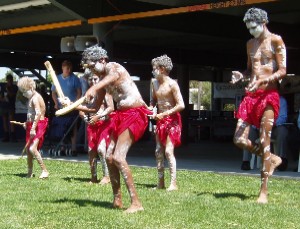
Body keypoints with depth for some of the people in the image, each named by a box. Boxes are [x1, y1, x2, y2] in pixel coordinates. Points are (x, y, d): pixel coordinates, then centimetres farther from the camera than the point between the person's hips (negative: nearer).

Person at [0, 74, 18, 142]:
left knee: (11, 121, -13)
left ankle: (13, 136, -15)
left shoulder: (14, 87, 3)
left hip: (11, 106, -4)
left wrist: (7, 89, -18)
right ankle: (6, 137, 8)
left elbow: (11, 95, -11)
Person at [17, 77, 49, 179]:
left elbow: (38, 114, -27)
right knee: (28, 148, 14)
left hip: (38, 125, -10)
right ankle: (30, 172, 26)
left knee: (32, 149, -21)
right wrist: (27, 123, 13)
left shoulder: (35, 98, -16)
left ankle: (45, 171, -16)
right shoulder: (32, 98, 14)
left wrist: (33, 128, -31)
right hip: (32, 125, 10)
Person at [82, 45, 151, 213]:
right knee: (109, 157, 6)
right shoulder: (103, 79, 16)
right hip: (121, 115, 10)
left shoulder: (113, 67, -10)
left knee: (118, 157, -19)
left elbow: (112, 77, -39)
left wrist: (94, 88, -57)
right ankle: (117, 200, 16)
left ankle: (136, 203, -20)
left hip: (135, 113, -10)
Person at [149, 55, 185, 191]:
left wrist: (164, 114, -22)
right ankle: (161, 182, 12)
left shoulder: (172, 84, -16)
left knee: (168, 151, -14)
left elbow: (181, 105, -19)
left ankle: (173, 183, -12)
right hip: (160, 120, 7)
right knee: (158, 152, 6)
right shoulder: (154, 82, 6)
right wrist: (151, 108, 2)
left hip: (172, 120, -7)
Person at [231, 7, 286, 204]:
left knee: (264, 142, -10)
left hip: (269, 95, -7)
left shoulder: (275, 40, -3)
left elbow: (282, 71, -8)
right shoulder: (250, 44, 17)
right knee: (239, 140, -1)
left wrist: (262, 81, -22)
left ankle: (264, 192, -7)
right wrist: (241, 76, 3)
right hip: (251, 96, 7)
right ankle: (272, 160, 23)